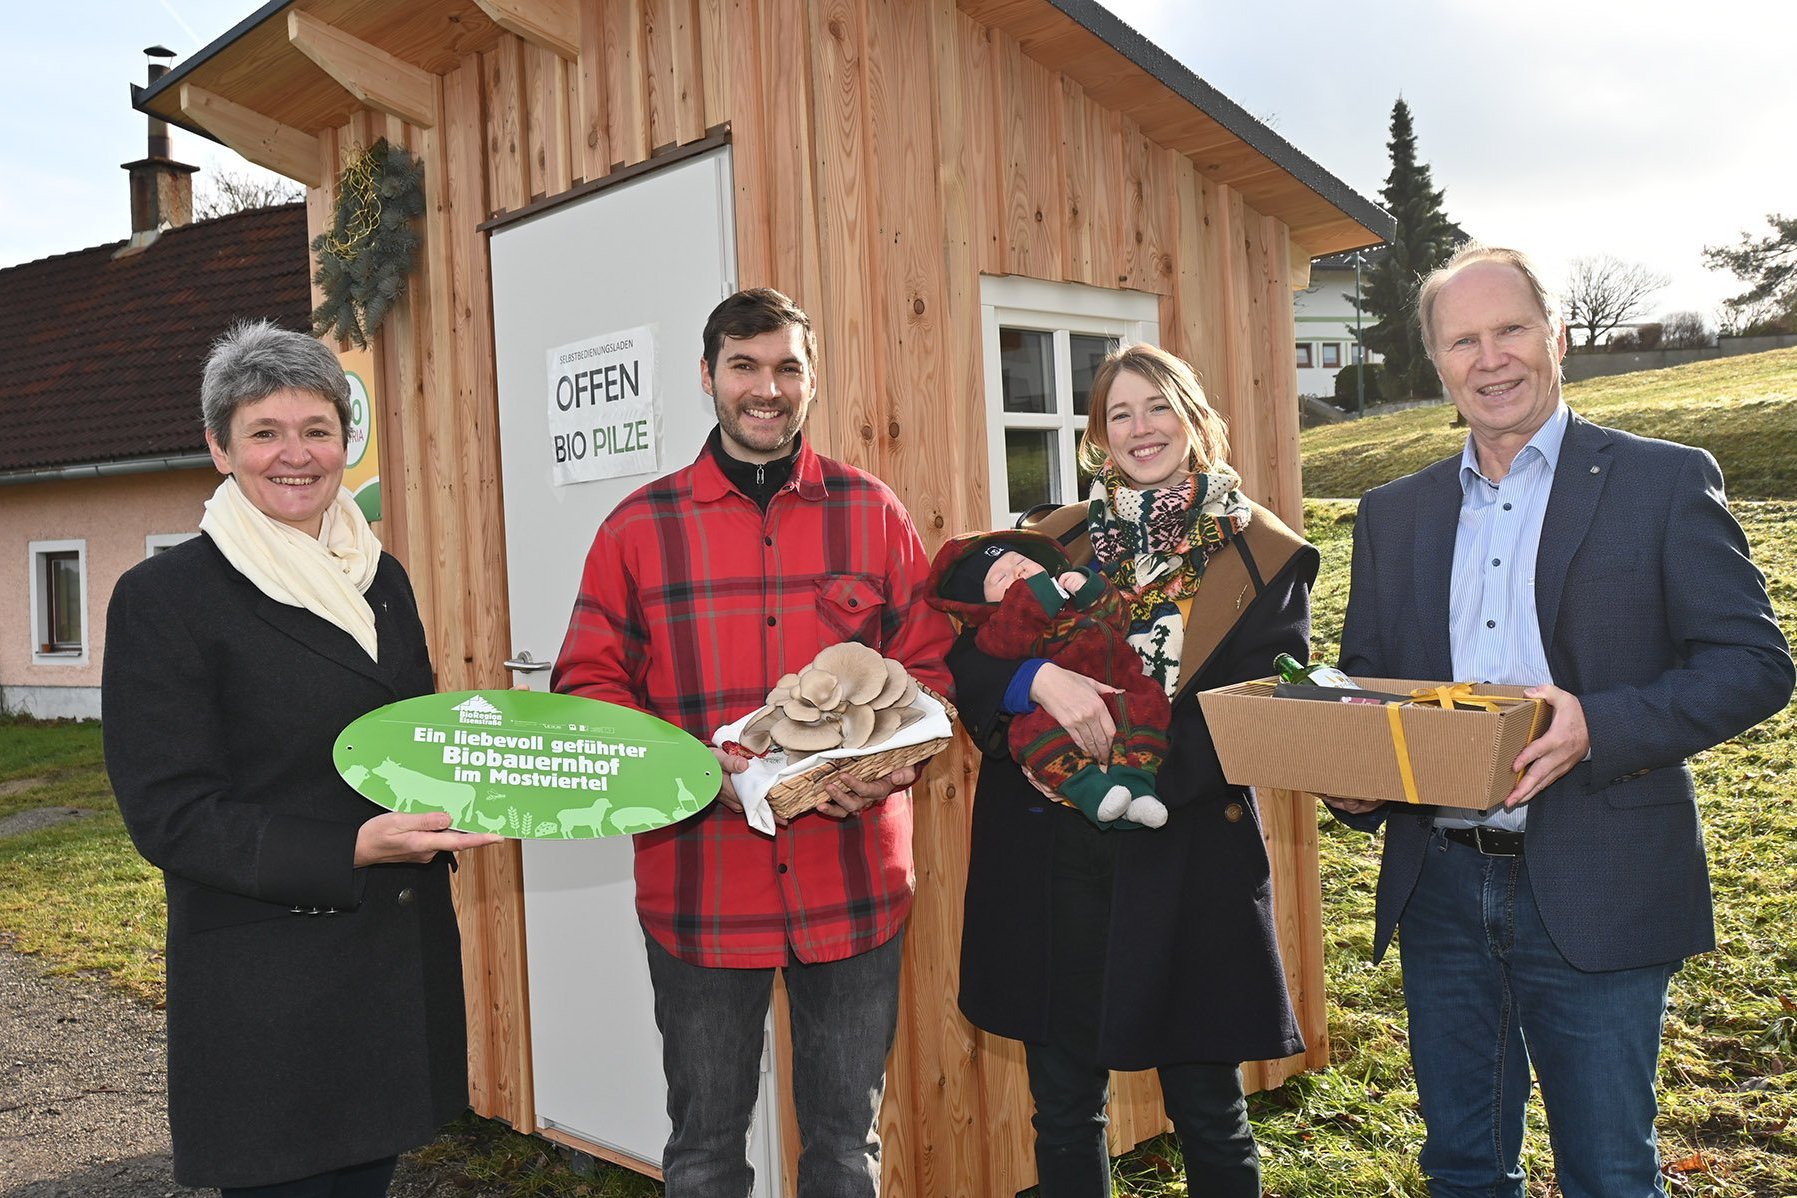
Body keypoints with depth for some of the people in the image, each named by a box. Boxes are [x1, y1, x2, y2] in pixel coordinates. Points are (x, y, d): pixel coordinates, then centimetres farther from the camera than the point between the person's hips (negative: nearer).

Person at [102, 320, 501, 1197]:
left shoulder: (381, 580, 10)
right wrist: (353, 848, -24)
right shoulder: (163, 597, -9)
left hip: (404, 958, 6)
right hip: (266, 984, -6)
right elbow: (169, 815, -12)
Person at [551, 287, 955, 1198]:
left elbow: (929, 662, 6)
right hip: (699, 881, 0)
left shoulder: (872, 513, 4)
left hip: (854, 885, 1)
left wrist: (888, 762, -13)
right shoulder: (640, 526, 1)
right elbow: (588, 683, 1)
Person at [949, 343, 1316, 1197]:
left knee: (1207, 1111, 13)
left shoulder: (1265, 555, 0)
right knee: (1063, 1110, 14)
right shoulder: (1060, 539, 8)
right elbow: (967, 655, -1)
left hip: (1188, 859, -2)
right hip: (1048, 852, 3)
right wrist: (1040, 678, -21)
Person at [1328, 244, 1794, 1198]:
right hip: (1440, 890, 4)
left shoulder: (1664, 482, -2)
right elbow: (1360, 682, 13)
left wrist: (1600, 727, -22)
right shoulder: (1393, 513, 10)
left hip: (1593, 894, -3)